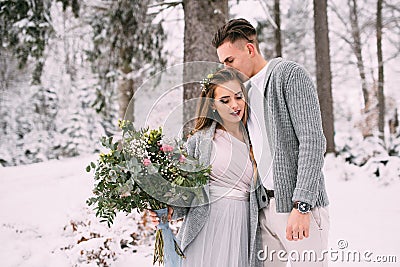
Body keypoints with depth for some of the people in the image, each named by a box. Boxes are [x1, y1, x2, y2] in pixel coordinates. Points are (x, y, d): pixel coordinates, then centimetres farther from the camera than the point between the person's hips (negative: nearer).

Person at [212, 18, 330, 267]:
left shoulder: (289, 74, -5)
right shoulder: (246, 90, 17)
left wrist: (301, 206, -19)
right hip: (264, 205, 7)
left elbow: (313, 141, -14)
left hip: (298, 207, -7)